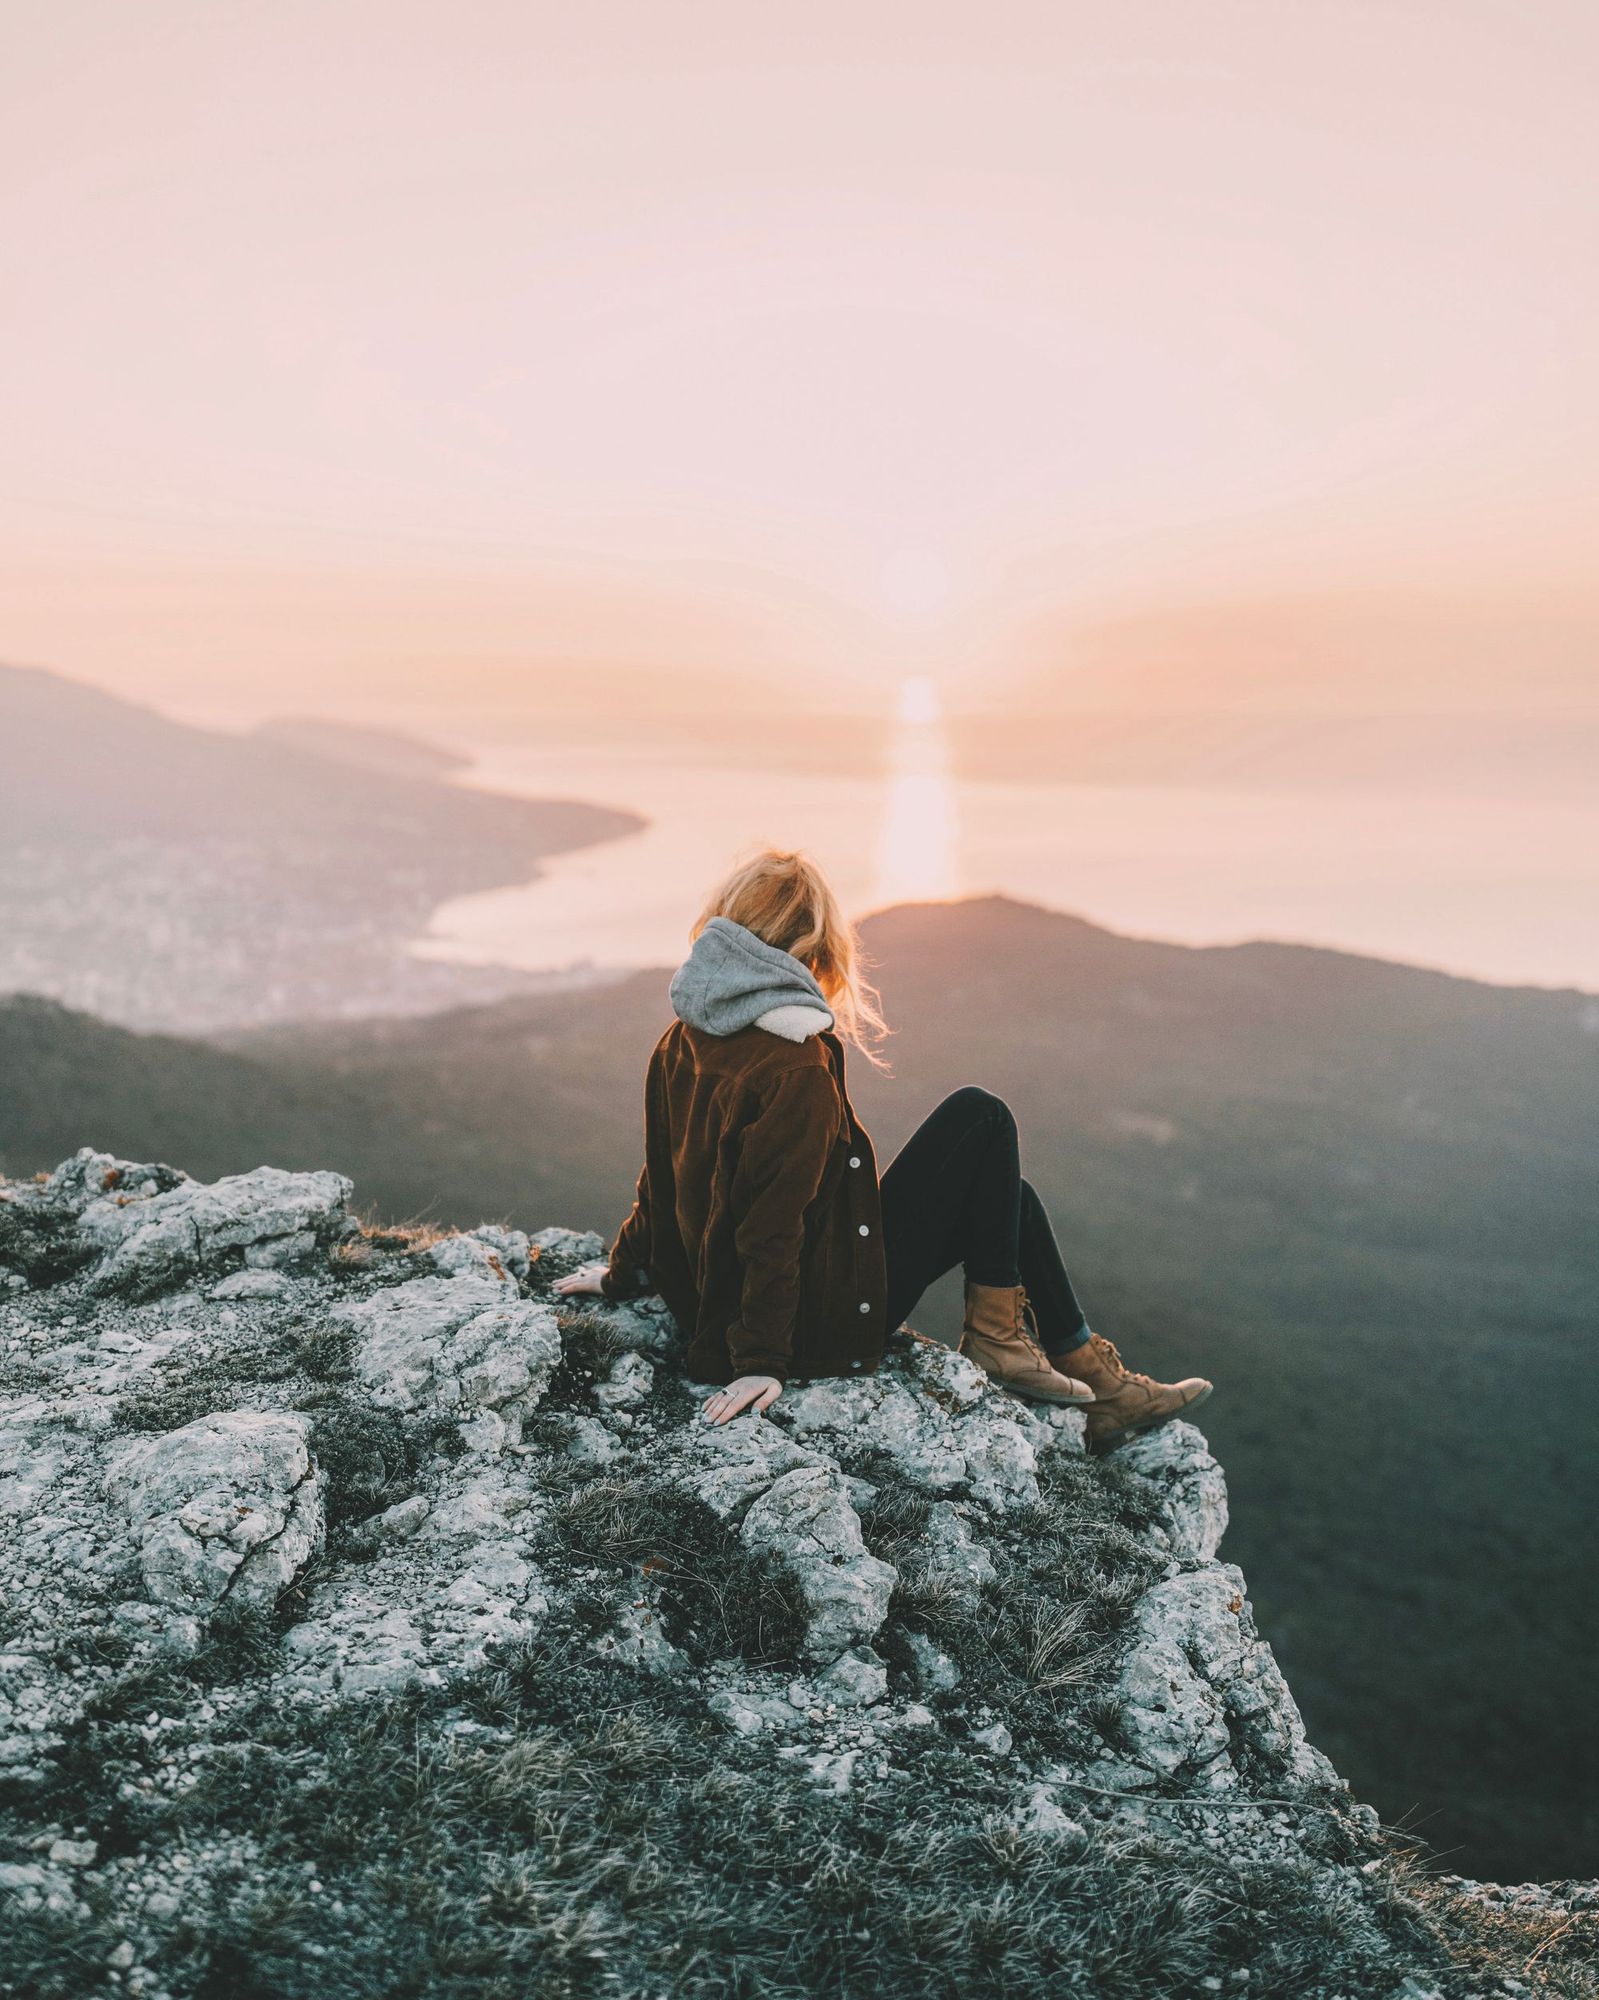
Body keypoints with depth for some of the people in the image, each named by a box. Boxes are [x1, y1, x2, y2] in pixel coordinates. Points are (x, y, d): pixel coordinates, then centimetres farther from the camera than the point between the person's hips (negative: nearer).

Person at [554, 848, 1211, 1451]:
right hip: (825, 1319, -9)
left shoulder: (681, 1041, 2)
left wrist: (621, 1274, 25)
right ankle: (995, 1336, 4)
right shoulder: (797, 1069, -23)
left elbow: (661, 1180, 10)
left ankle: (1098, 1382, 20)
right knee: (981, 1118, -4)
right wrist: (760, 1363, -20)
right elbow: (773, 1221, -24)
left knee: (1008, 1197, 16)